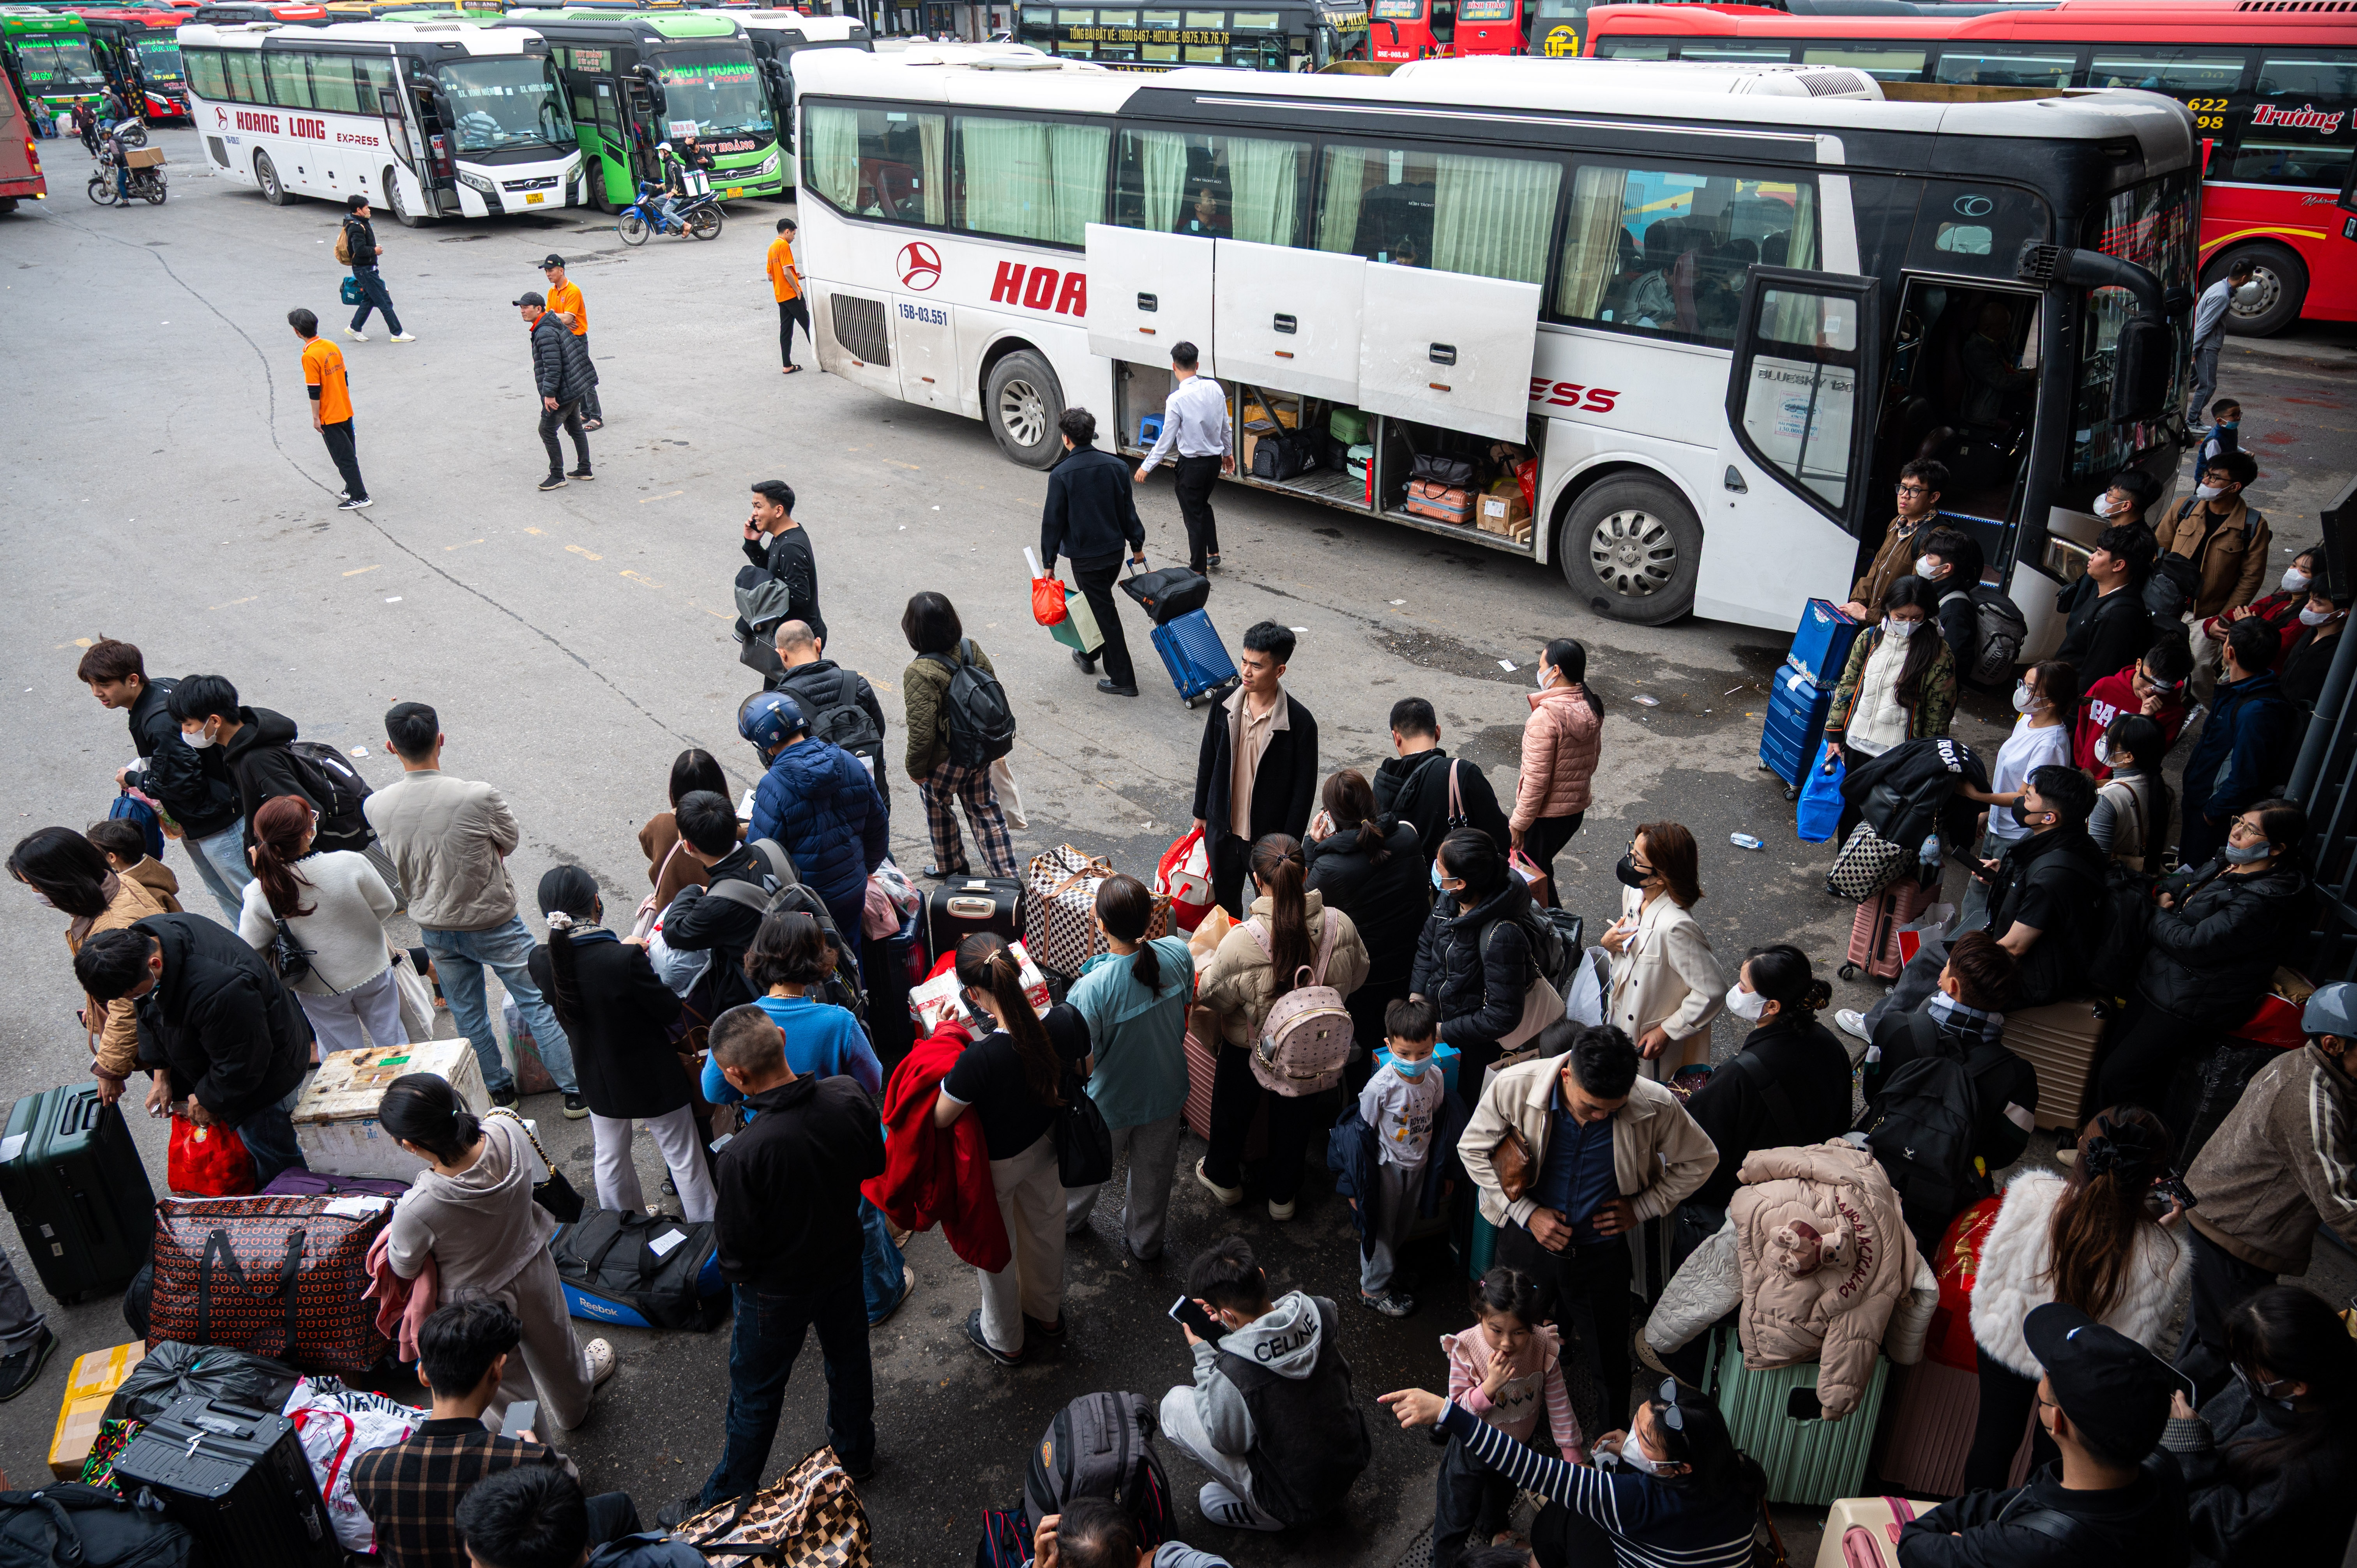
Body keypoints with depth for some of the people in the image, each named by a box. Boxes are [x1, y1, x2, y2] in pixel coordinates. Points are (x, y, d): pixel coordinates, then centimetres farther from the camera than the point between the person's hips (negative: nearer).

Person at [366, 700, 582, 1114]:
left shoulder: (376, 807, -14)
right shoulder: (479, 796, -27)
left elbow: (396, 857, 3)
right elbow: (511, 841, -9)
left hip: (434, 928, 4)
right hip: (492, 921, -4)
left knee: (467, 1017, 21)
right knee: (538, 1004, 12)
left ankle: (499, 1091, 37)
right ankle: (576, 1091, 20)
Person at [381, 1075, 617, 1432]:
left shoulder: (417, 1209, -42)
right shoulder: (508, 1131, -32)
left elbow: (405, 1269, -19)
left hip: (478, 1302, -3)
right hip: (532, 1270, 4)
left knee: (502, 1379, 29)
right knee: (552, 1342, 34)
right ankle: (573, 1407, 63)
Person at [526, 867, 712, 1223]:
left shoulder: (541, 961, -17)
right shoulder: (626, 960, -33)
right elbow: (671, 1011, -20)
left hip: (599, 1081, 5)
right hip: (654, 1078, -5)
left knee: (611, 1160, 27)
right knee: (684, 1158, 15)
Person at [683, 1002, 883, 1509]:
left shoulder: (744, 1154, -38)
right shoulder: (848, 1097, -24)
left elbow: (738, 1248, -22)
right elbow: (876, 1165, -4)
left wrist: (731, 1273, 0)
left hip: (776, 1289, -4)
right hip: (845, 1258, 5)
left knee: (755, 1395, 19)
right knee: (849, 1358, 29)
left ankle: (728, 1501, 41)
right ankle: (856, 1453, 53)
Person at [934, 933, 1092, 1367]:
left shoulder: (979, 1059, -43)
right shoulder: (1067, 1019, -27)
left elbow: (941, 1119, -25)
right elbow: (1081, 1072, -5)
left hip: (997, 1163, -5)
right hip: (1047, 1146, 5)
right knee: (1045, 1228, 31)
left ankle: (1005, 1340, 51)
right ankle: (1047, 1314, 59)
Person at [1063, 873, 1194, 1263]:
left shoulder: (1092, 989, -37)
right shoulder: (1177, 953, -23)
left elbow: (1084, 1064, -26)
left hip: (1110, 1103, -3)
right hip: (1166, 1091, 4)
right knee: (1154, 1172, 28)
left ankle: (1068, 1220, 58)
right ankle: (1146, 1241, 53)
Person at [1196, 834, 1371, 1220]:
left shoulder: (1241, 942, -37)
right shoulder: (1341, 926, -26)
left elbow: (1210, 996, -19)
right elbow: (1357, 976, -6)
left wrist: (1210, 961, 1)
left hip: (1248, 1049, -2)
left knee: (1233, 1111, 29)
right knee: (1294, 1118, 29)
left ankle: (1223, 1177, 56)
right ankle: (1283, 1195, 52)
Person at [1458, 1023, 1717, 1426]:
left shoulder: (1656, 1106, -25)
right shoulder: (1514, 1086, -27)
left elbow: (1700, 1161, -5)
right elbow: (1473, 1149, -10)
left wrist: (1641, 1207, -10)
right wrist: (1526, 1212, -15)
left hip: (1601, 1252, 0)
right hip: (1527, 1239, 1)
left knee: (1610, 1360, 18)